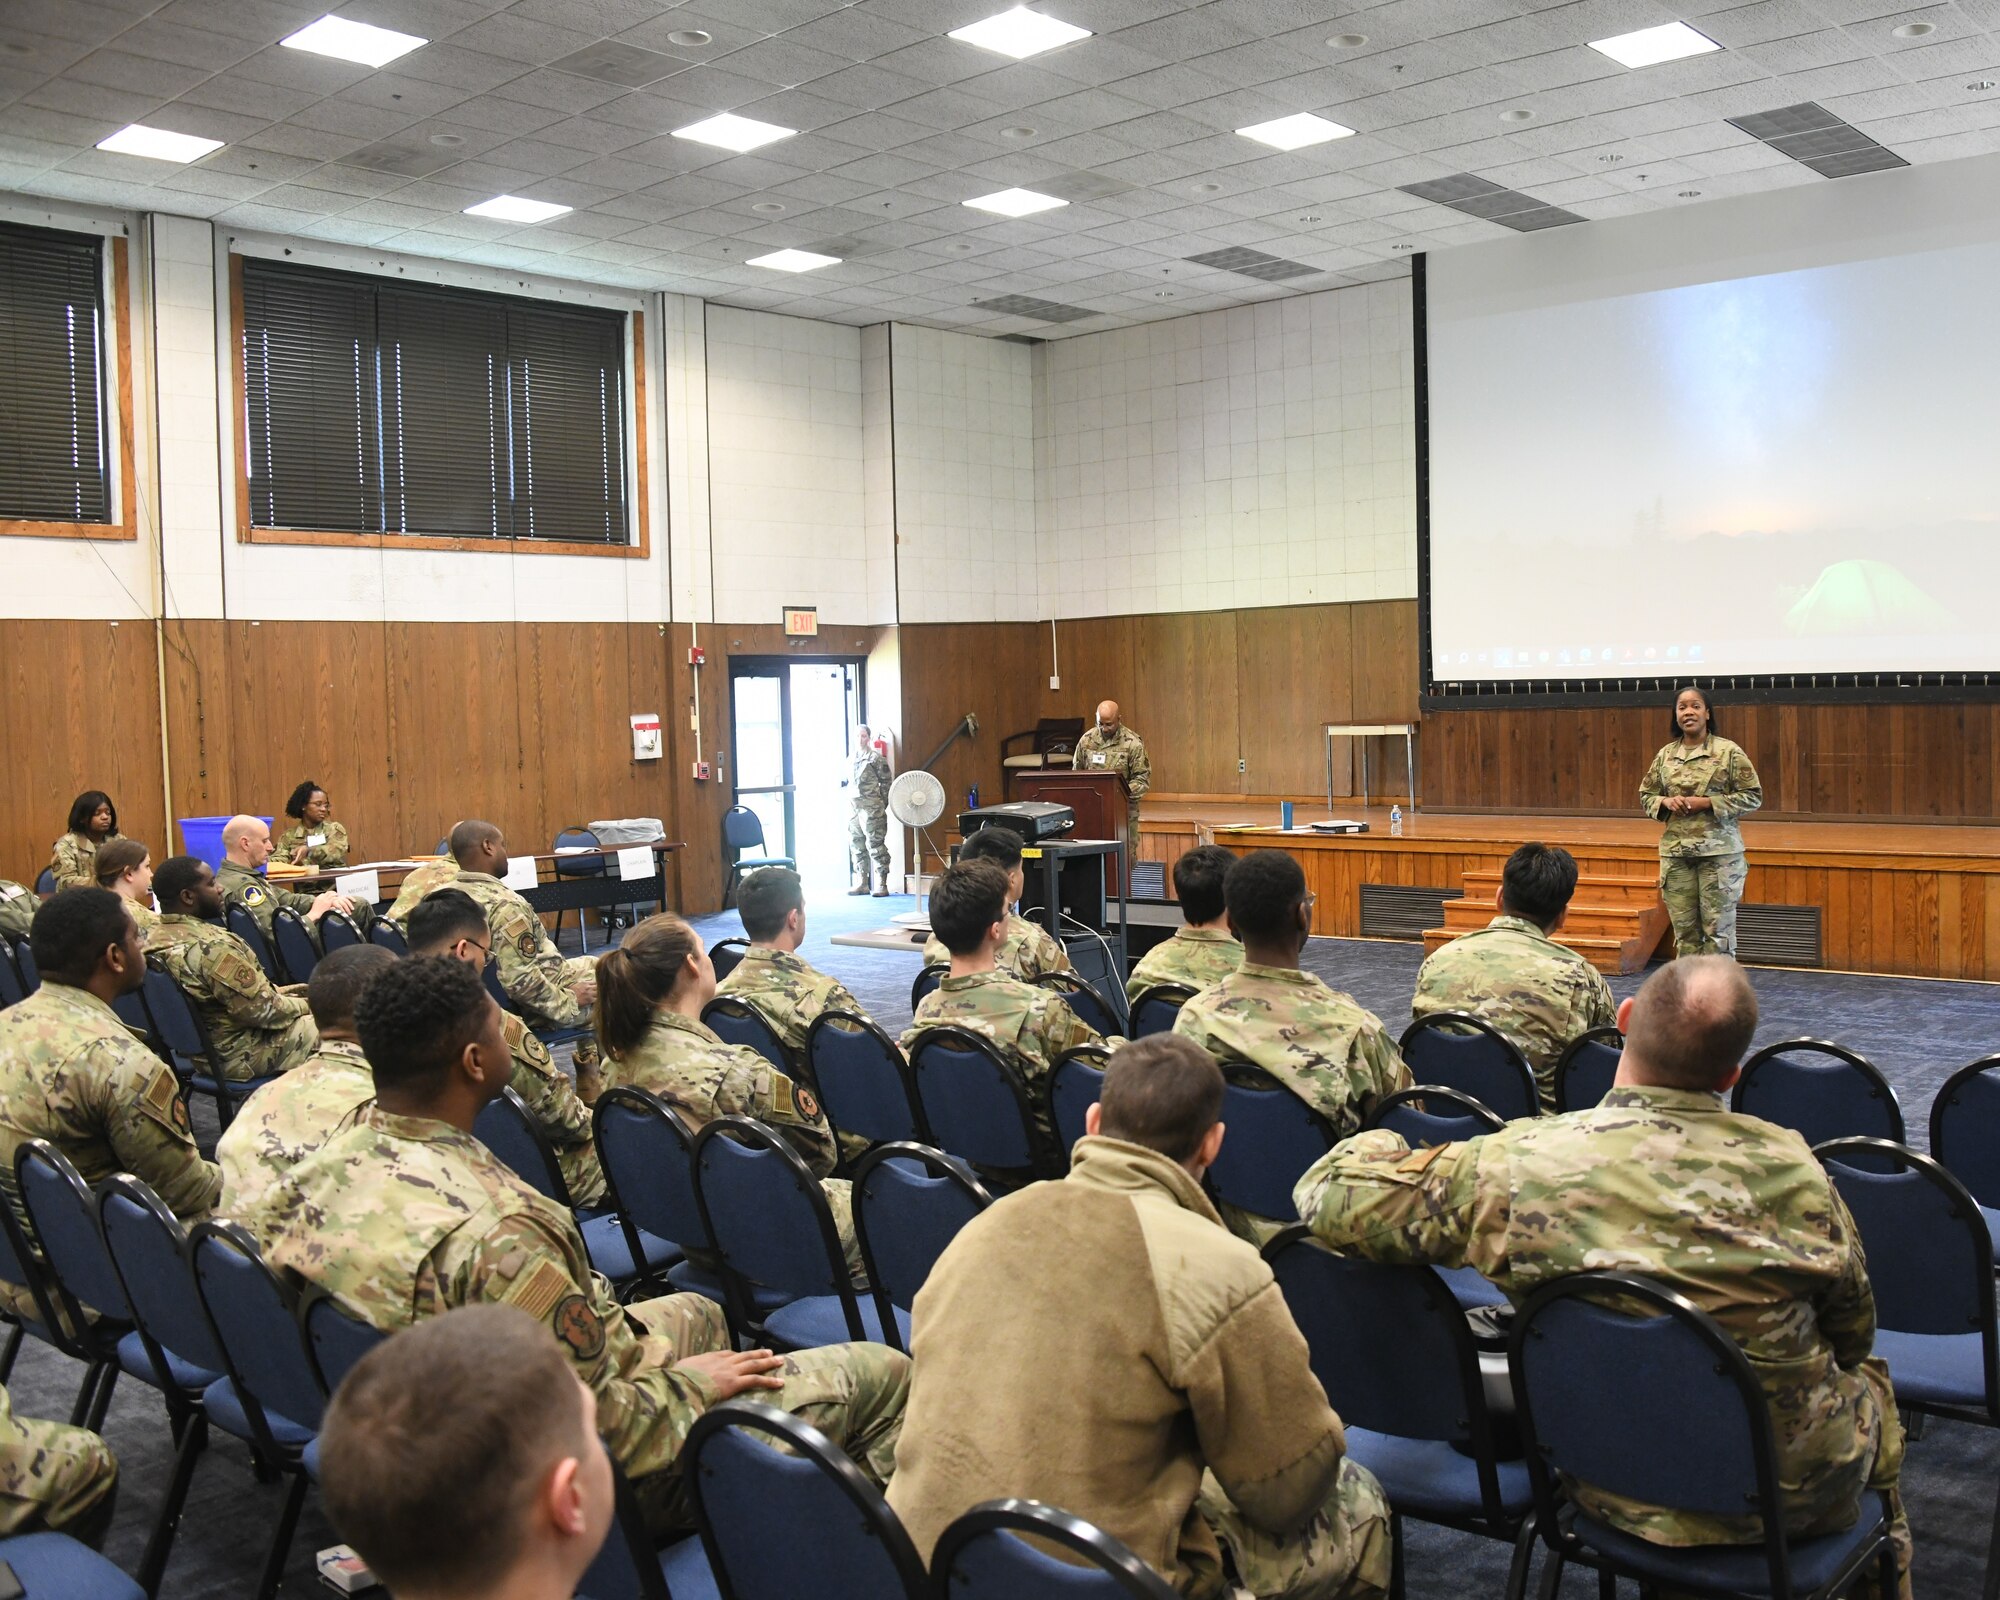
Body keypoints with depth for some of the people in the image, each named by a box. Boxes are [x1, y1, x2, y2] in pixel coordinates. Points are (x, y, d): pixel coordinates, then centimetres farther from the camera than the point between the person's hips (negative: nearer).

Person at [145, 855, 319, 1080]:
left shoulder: (154, 939, 0)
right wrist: (307, 1004, -6)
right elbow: (265, 1011, -24)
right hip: (239, 1057, -10)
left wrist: (275, 991, 11)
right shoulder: (212, 947, -30)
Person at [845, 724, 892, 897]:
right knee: (856, 846, 8)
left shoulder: (876, 757, -2)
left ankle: (882, 884, -6)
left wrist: (882, 805, -4)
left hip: (871, 808, -7)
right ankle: (862, 883, 15)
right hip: (853, 808, 7)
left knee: (876, 845, -8)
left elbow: (886, 782, -2)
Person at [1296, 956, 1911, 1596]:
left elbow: (1329, 1195, -13)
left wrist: (1381, 1144, 8)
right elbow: (1852, 1331, -5)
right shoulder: (1789, 1169, -21)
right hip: (1792, 1489, -1)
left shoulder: (1513, 1166, -22)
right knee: (1868, 1383, 32)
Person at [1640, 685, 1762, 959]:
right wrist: (1666, 802, -6)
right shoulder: (1665, 754, 8)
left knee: (1718, 928, 0)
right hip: (1676, 852, 4)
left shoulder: (1729, 751, -4)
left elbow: (1753, 796, -3)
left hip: (1719, 851, -3)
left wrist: (1707, 803, -13)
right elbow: (1645, 796, 16)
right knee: (1684, 929, 7)